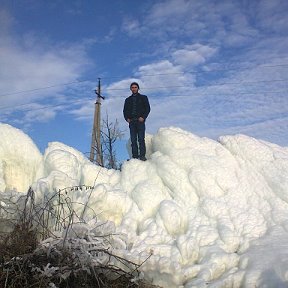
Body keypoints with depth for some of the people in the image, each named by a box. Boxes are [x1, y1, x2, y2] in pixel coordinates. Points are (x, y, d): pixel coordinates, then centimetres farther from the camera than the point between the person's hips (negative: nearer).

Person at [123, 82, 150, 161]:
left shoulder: (143, 98, 13)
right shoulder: (128, 100, 21)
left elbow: (147, 108, 5)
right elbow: (125, 110, 17)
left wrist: (143, 117, -10)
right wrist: (127, 118, -2)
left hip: (140, 121, -3)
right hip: (132, 122, 3)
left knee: (141, 139, -11)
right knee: (133, 140, -3)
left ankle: (142, 155, -13)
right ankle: (135, 156, -3)